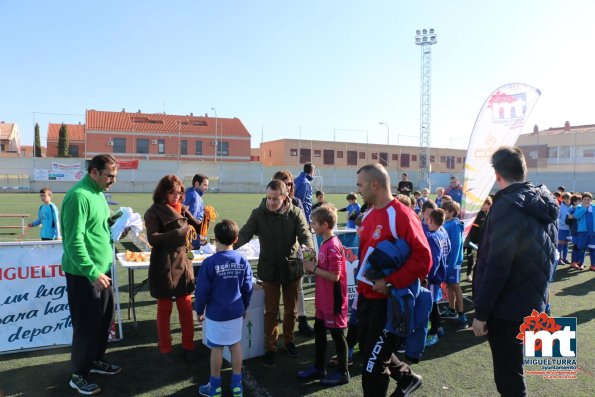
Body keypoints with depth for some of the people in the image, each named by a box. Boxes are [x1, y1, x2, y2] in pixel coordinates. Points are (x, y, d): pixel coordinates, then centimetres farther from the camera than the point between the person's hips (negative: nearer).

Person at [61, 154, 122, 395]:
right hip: (83, 274, -9)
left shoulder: (98, 193, 10)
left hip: (101, 269, 9)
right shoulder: (79, 196, -20)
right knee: (86, 325, 3)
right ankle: (79, 375, 21)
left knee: (104, 319, 18)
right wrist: (92, 272, -25)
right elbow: (74, 241, -24)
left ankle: (96, 361, 37)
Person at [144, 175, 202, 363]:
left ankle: (188, 346, 23)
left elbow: (198, 229, 9)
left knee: (186, 307, 9)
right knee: (165, 309, 10)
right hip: (164, 266, -4)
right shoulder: (154, 212, -7)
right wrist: (178, 233, -27)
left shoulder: (182, 209, 7)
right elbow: (153, 238, -18)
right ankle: (165, 349, 25)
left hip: (184, 264, 4)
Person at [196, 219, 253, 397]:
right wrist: (244, 307, 17)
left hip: (216, 314, -3)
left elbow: (202, 291, -11)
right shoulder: (243, 261, -6)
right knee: (235, 345, 15)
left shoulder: (210, 263, -17)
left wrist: (199, 310, 4)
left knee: (217, 348, 10)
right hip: (236, 312, 4)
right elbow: (247, 289, 2)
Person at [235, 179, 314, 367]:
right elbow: (244, 234, -15)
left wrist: (310, 250, -40)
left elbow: (305, 234, -18)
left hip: (292, 267, 1)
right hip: (269, 269, -1)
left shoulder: (296, 213, -10)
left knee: (290, 309, 16)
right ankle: (270, 347, 25)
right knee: (271, 311, 9)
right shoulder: (258, 213, -10)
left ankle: (289, 341, 38)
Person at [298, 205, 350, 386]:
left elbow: (335, 276, -24)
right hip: (323, 298, 9)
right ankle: (318, 368, 33)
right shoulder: (324, 243, 7)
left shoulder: (333, 246, -22)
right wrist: (313, 266, -1)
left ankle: (342, 373, 22)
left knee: (336, 334, 5)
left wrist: (314, 268, -17)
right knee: (319, 331, 18)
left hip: (334, 300, -9)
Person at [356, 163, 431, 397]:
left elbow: (423, 258, -23)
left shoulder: (401, 215, -19)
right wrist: (361, 289, 13)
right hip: (367, 297, 9)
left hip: (388, 301, -9)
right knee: (368, 350, 21)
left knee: (374, 361, 3)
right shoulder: (368, 216, 7)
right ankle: (407, 378, 43)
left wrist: (391, 283, -24)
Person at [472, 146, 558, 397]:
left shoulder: (507, 206, -21)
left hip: (507, 307, -9)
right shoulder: (544, 203, 6)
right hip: (531, 303, 9)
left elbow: (497, 266, -24)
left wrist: (481, 312, -17)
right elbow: (545, 256, 14)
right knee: (511, 371, 24)